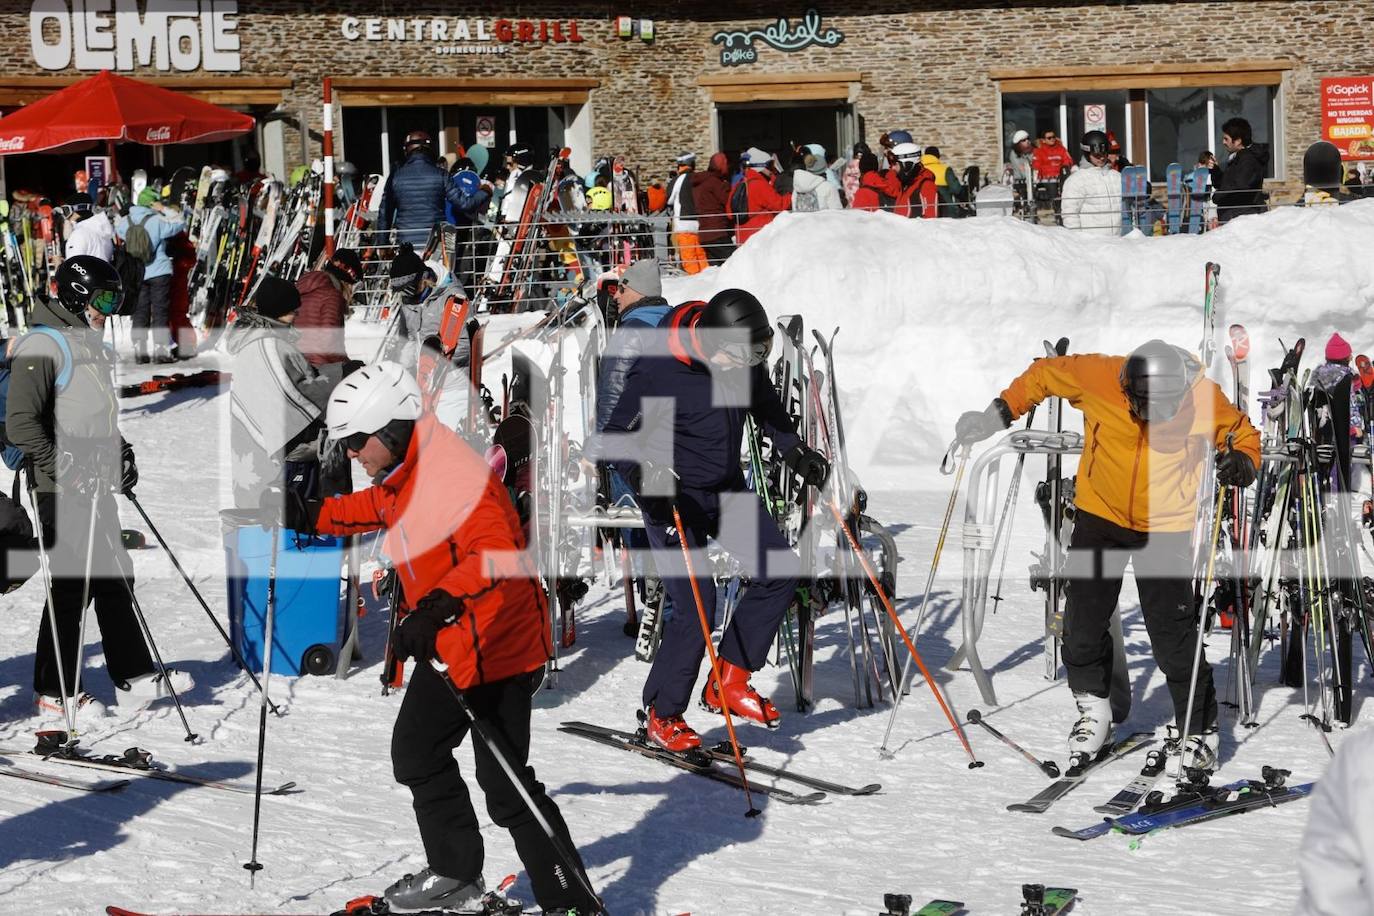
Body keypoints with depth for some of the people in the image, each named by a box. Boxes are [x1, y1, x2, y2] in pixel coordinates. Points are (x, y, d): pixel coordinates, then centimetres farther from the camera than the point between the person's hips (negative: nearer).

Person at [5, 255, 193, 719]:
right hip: (62, 489, -9)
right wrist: (62, 468, -22)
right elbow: (21, 422, -19)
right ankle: (53, 690, 5)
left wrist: (122, 455, 17)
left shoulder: (89, 345, 17)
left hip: (97, 485, 9)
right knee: (73, 583, -5)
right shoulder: (41, 346, -13)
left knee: (116, 576, 11)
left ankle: (134, 676, 19)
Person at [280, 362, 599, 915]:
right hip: (444, 645, 11)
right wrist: (308, 516, 17)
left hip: (496, 647, -10)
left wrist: (437, 607, -54)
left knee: (505, 785, -9)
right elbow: (373, 509, 26)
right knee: (416, 753, 23)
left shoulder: (456, 480, -29)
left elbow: (498, 555, -43)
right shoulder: (403, 474, 2)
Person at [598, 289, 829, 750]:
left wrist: (794, 450, 4)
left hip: (727, 490, 7)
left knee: (780, 572, -3)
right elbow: (614, 437, -18)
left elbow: (765, 405, 15)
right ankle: (661, 716, 4)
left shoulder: (746, 361, -7)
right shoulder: (659, 371, -26)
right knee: (696, 604, -14)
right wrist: (643, 473, -36)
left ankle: (728, 681, 9)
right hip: (672, 497, -7)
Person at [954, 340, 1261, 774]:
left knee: (1172, 633, -8)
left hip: (1165, 528, -2)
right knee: (1083, 623, 4)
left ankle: (1200, 733, 8)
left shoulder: (1204, 398, -22)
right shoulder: (1096, 378, -22)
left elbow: (1244, 436, -3)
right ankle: (1095, 710, 29)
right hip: (1100, 515, 2)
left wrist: (1242, 463, -24)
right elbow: (1042, 374, -2)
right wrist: (998, 415, -7)